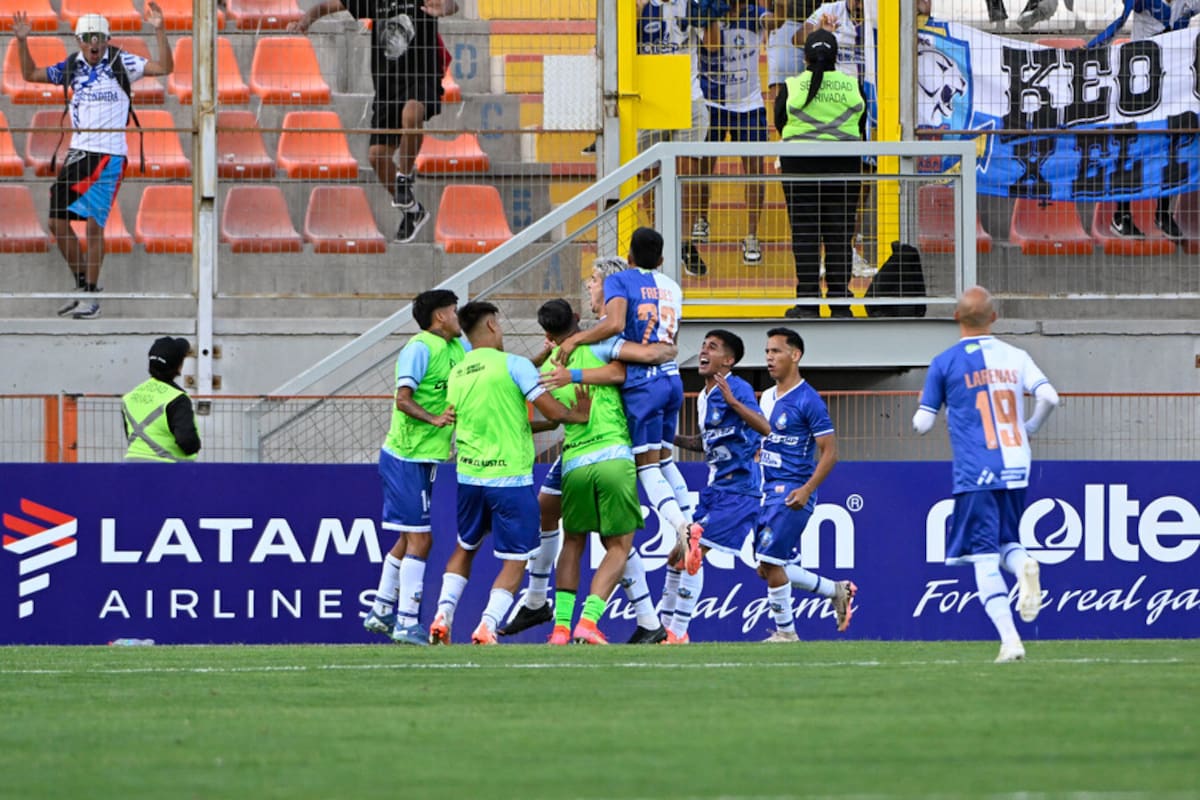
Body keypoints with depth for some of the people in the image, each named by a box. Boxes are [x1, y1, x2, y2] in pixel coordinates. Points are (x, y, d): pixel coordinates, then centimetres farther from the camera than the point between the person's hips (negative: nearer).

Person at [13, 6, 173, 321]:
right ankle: (83, 286, 19)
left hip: (109, 154, -5)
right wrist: (22, 41, 3)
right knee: (58, 221, 3)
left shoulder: (121, 62, -3)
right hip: (79, 151, 5)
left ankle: (91, 296, 0)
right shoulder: (72, 67, 8)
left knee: (94, 225, -9)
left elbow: (164, 67, -11)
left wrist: (159, 31, -23)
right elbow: (30, 74, 16)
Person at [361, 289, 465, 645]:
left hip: (423, 459, 10)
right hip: (407, 458, -10)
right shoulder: (419, 349, -15)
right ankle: (407, 623, -7)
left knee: (409, 538, 16)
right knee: (419, 539, -9)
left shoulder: (456, 348, 11)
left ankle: (382, 612, 25)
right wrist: (433, 418, -38)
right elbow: (403, 400, -23)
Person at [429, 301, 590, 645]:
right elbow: (552, 411, -14)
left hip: (468, 475, 5)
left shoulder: (456, 375, 8)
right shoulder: (513, 364, -10)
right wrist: (579, 415, 5)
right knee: (515, 561, 4)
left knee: (465, 549, 24)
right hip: (510, 477, -5)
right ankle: (487, 627, -8)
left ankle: (443, 616, 12)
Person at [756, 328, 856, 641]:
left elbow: (829, 452, -13)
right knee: (767, 567, 9)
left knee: (771, 562, -11)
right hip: (768, 491, 9)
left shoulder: (808, 401, -12)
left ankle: (786, 632, 2)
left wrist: (807, 490, -22)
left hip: (792, 494, -9)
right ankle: (837, 591, 23)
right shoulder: (767, 397, 14)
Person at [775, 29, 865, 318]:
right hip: (843, 163, 1)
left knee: (804, 234, 2)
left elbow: (779, 123, 4)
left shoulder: (791, 87, -5)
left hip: (800, 164, -1)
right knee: (840, 235, 5)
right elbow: (861, 126, 7)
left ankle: (808, 303, 0)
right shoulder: (851, 86, -1)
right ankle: (840, 302, 5)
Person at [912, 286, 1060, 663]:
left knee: (984, 558, -4)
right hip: (1016, 469, 4)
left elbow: (922, 424, 2)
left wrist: (923, 404, 26)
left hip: (975, 474, -4)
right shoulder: (1015, 357, 7)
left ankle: (1009, 640, -17)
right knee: (1006, 543, 19)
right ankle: (1024, 565, -18)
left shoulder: (945, 362, 0)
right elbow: (1049, 396, -4)